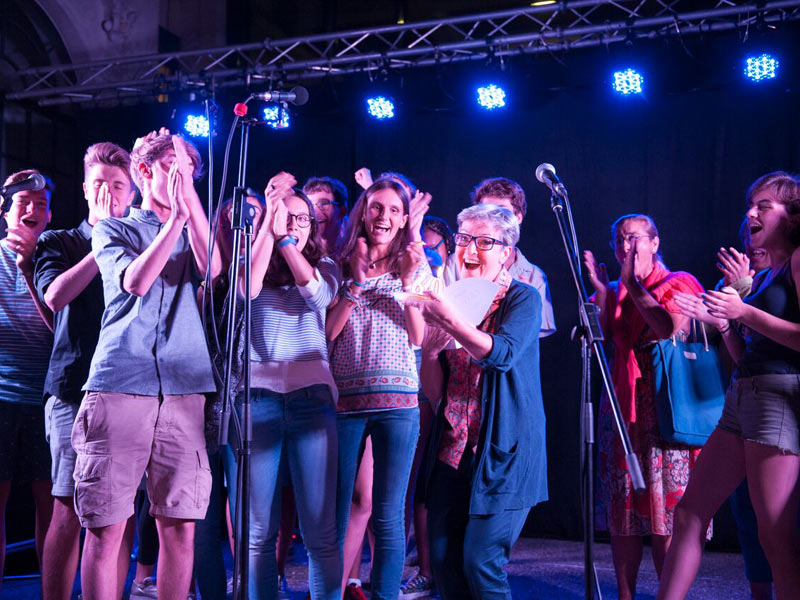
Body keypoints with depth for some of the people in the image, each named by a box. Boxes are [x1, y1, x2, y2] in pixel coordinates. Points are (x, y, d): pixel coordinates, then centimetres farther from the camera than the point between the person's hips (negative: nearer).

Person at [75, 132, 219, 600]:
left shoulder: (192, 232, 22)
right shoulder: (113, 231, 15)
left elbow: (212, 268, -1)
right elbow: (135, 281, -5)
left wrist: (190, 196, -3)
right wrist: (177, 216, -8)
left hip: (184, 386, 2)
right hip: (119, 382, -2)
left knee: (180, 523, 0)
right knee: (105, 526, -4)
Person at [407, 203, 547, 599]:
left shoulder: (522, 298, -2)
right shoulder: (453, 301, 12)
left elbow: (503, 353, -23)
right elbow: (433, 393, 10)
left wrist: (449, 319, -32)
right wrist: (430, 350, -8)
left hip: (504, 448, -5)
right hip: (454, 448, 5)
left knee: (481, 561, -10)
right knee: (443, 559, 4)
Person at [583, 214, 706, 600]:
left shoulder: (678, 284, 4)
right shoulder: (615, 292, 17)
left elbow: (670, 328, -15)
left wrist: (632, 284, -9)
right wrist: (600, 290, -2)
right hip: (621, 407, 5)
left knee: (665, 513, -7)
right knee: (621, 511, 5)